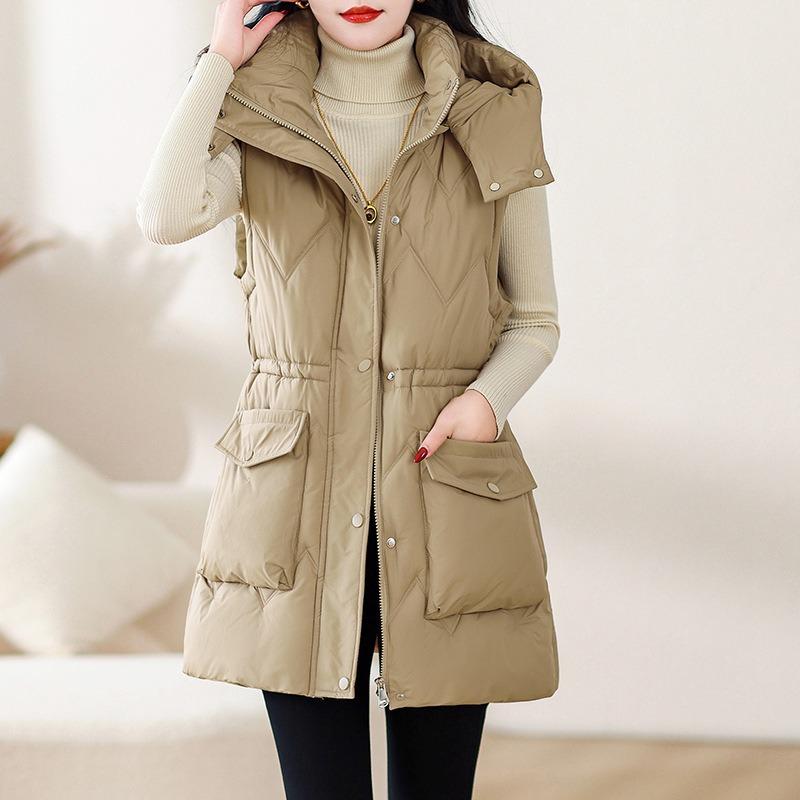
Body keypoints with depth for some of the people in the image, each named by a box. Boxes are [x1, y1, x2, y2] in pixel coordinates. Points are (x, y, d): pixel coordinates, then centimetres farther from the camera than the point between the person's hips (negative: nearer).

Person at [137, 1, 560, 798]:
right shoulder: (257, 118, 4)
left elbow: (534, 321, 8)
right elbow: (167, 216, -18)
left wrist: (488, 396, -12)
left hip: (447, 484, 0)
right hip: (296, 489, 0)